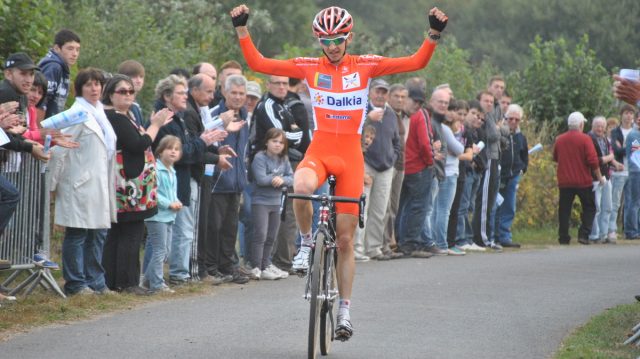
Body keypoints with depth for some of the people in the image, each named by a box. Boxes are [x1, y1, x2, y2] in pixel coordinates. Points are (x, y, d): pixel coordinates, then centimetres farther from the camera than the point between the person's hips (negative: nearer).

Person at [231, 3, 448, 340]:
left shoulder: (365, 65, 1)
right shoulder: (308, 67, 2)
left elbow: (416, 62, -4)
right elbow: (258, 63, 0)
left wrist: (434, 33, -18)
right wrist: (242, 29, -10)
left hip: (350, 154, 1)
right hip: (319, 149, 0)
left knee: (345, 239, 4)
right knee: (301, 187, -38)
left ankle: (344, 311, 17)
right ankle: (307, 243, -9)